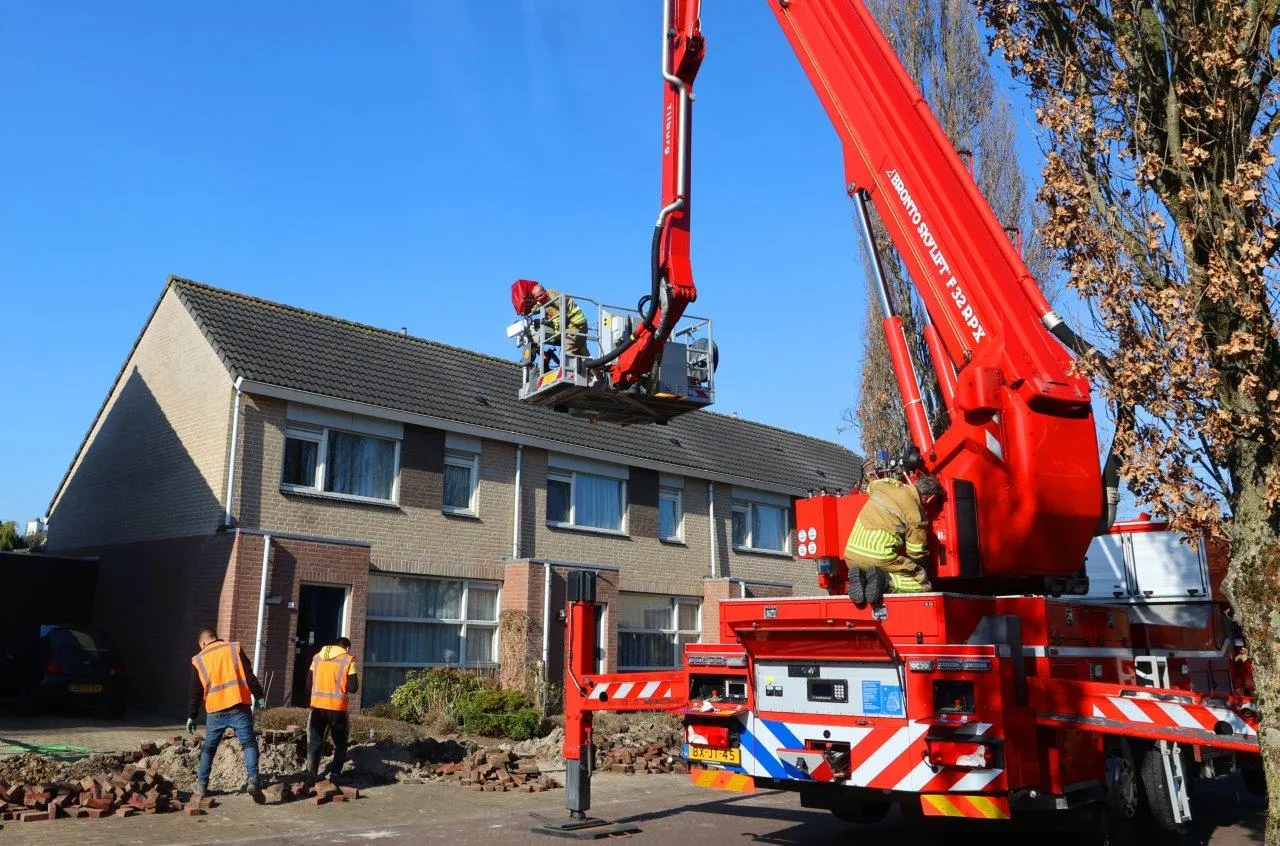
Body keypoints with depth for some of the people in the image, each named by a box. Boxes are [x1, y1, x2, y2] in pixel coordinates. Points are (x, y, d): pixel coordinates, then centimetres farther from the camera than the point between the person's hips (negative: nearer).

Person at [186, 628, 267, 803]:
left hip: (215, 710, 2)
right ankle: (253, 780, -20)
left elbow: (196, 692, 12)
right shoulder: (234, 648, 6)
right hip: (239, 706, -2)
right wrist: (259, 696, 4)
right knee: (248, 742, -4)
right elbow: (249, 675, 0)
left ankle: (201, 785, 21)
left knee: (208, 747, 18)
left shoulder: (199, 660, 10)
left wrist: (192, 716, 20)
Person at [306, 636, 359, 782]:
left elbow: (309, 683, 11)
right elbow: (353, 688, -5)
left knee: (314, 742, 13)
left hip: (317, 706, 3)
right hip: (337, 708, -3)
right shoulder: (348, 659, -3)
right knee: (340, 744, 12)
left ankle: (311, 774, 10)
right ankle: (335, 775, 4)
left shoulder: (317, 657, 10)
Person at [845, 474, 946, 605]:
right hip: (880, 559, -6)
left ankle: (859, 578, -2)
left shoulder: (884, 485, 11)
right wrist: (920, 572, 22)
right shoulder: (916, 515, -4)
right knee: (923, 585, 7)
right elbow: (916, 553, 1)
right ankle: (885, 581, -16)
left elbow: (871, 485, 37)